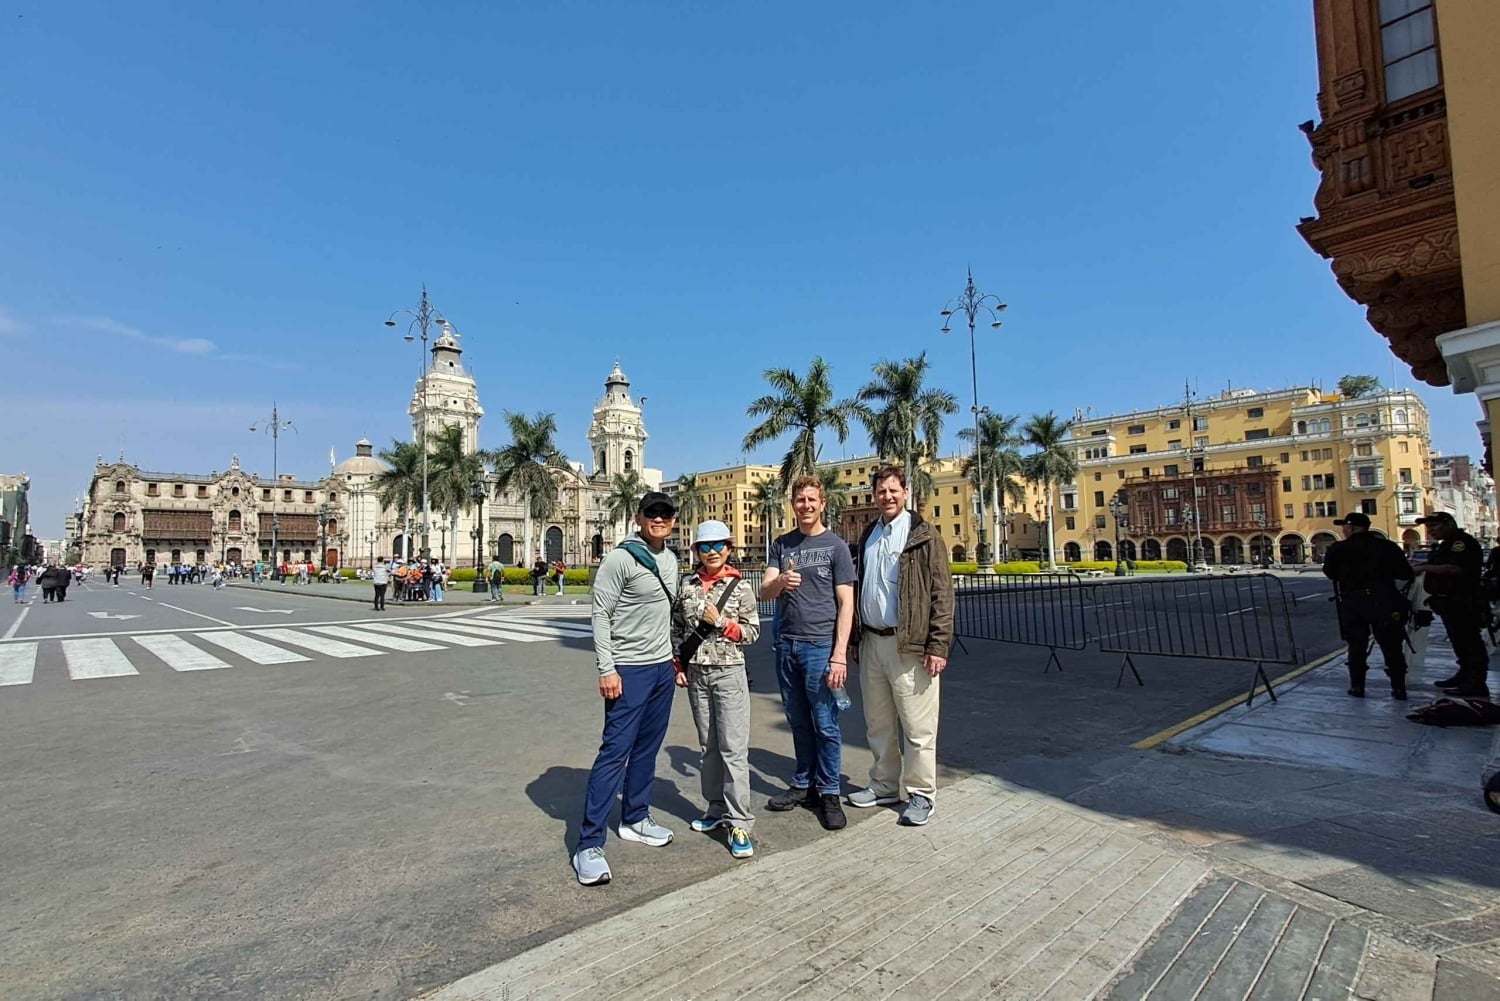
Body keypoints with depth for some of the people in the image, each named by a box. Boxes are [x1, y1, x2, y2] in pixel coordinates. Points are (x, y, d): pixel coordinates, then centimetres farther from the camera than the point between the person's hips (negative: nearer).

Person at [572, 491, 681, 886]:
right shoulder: (621, 558, -12)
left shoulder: (670, 560, 11)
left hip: (663, 668, 7)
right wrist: (606, 669, -18)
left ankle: (635, 819, 30)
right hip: (629, 670, -7)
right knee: (615, 751, -7)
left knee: (647, 748, 14)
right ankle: (589, 845, 1)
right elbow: (600, 614, -14)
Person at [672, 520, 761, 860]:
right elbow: (677, 627, 11)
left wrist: (721, 622, -15)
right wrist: (679, 664, 5)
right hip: (696, 673, 4)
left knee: (734, 748, -4)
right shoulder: (687, 584, 4)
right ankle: (717, 809, 27)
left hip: (729, 673, -4)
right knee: (708, 746, 14)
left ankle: (740, 823, 2)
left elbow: (752, 632, -3)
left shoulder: (740, 586, -5)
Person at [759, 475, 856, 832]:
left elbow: (846, 603, -4)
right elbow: (764, 592, 2)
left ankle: (830, 793, 13)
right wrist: (780, 582, -23)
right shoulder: (781, 545, 11)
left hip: (820, 645, -4)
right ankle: (803, 785, 26)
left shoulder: (836, 546, 0)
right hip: (786, 645, 4)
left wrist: (839, 655, -12)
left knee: (825, 725, 0)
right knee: (798, 722, 13)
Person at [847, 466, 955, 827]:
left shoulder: (924, 534, -5)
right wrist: (854, 638, 16)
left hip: (910, 645, -6)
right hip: (871, 642, 6)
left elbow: (942, 592, -9)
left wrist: (938, 645, -15)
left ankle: (921, 795, 17)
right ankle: (884, 786, 29)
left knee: (918, 726, 2)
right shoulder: (869, 535, 14)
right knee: (878, 724, 15)